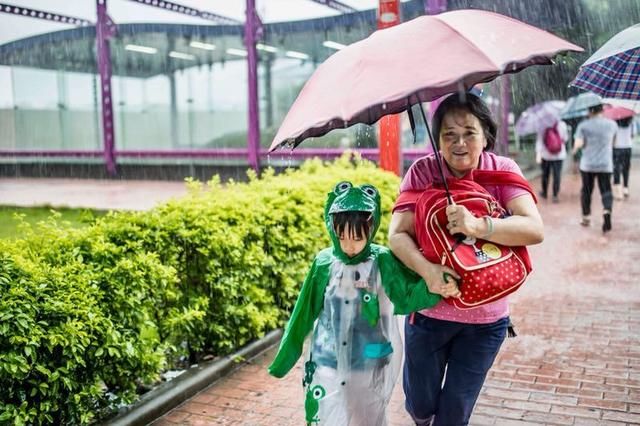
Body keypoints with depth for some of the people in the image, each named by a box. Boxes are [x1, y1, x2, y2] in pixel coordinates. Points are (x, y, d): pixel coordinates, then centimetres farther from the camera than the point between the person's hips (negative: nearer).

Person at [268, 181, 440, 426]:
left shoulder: (382, 262, -10)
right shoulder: (324, 263, -6)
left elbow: (407, 298, -18)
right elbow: (305, 313, 2)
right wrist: (284, 359, 8)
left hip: (370, 369, -1)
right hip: (327, 367, 1)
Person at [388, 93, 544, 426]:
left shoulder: (503, 170, -9)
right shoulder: (422, 172, -9)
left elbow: (535, 230, -21)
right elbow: (397, 235, -15)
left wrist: (478, 226, -38)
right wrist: (427, 270, -34)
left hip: (486, 317, 0)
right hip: (429, 309, 0)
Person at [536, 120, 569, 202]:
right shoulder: (562, 125, -8)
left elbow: (539, 140, -12)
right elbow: (565, 138, 4)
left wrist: (538, 154, -12)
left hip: (545, 155, 1)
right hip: (559, 155, 0)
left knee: (545, 174, 16)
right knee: (557, 175, 3)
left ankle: (544, 193, 32)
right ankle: (555, 196, 0)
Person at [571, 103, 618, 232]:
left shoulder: (583, 125, -6)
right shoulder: (612, 124, 2)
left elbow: (578, 144, -14)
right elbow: (613, 141, 17)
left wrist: (575, 148, 5)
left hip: (587, 164, 0)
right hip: (605, 165, 1)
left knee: (586, 191, 14)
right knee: (606, 190, 4)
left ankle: (586, 218, 22)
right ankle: (607, 211, -24)